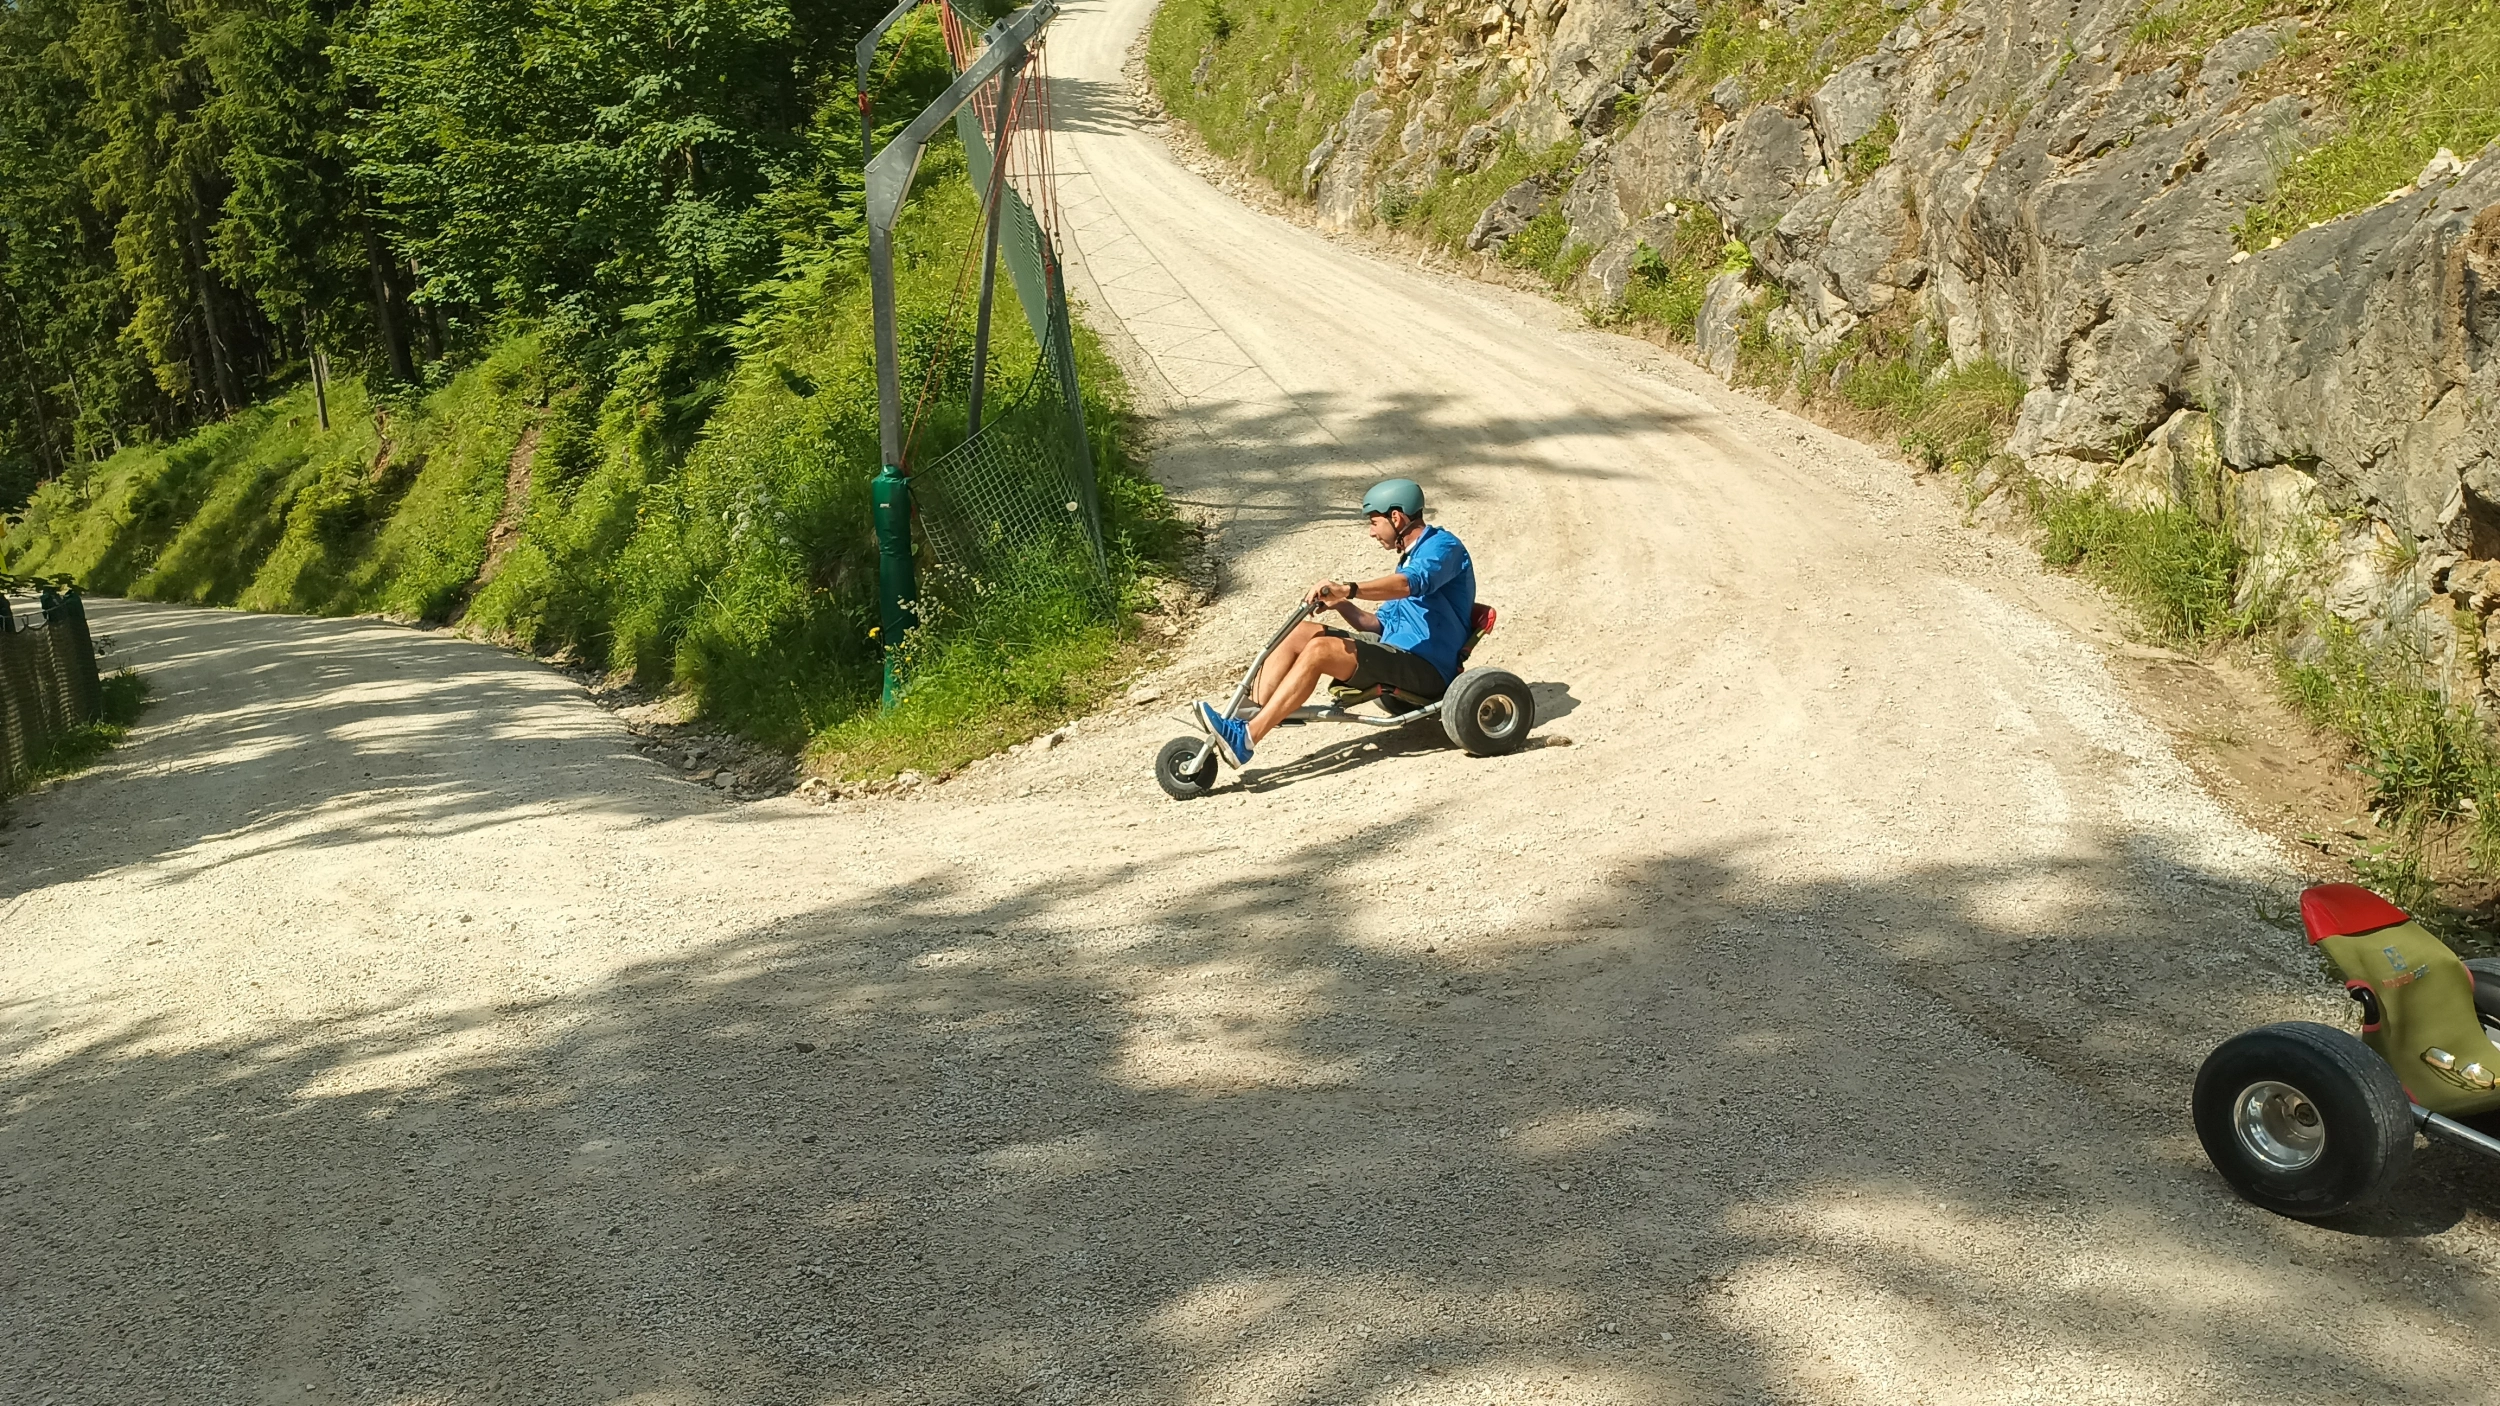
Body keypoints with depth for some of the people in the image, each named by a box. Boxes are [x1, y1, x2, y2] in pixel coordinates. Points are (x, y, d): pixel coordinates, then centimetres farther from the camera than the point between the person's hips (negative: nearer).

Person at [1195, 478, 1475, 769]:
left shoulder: (1443, 545, -6)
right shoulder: (1411, 559, 24)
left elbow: (1413, 583, -29)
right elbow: (1379, 624, 23)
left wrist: (1347, 589, -41)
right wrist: (1339, 603, 5)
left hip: (1426, 668, -9)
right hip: (1397, 656, 9)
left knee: (1320, 650, -26)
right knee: (1301, 632, -4)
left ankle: (1246, 737, -32)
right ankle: (1248, 715, -15)